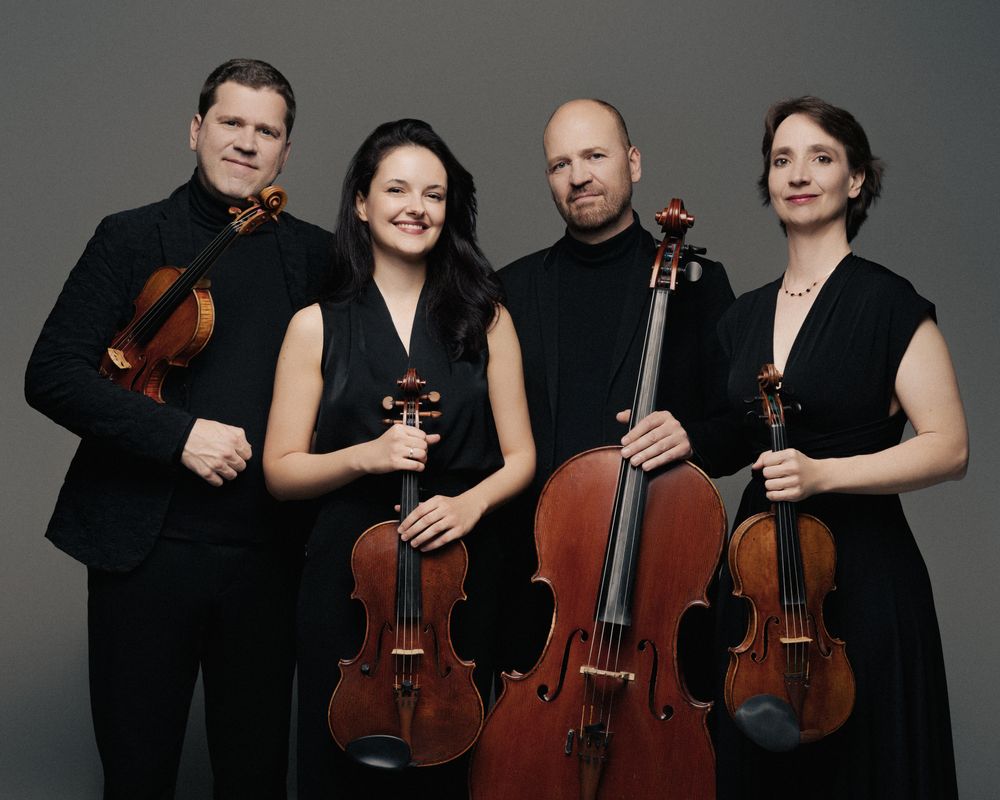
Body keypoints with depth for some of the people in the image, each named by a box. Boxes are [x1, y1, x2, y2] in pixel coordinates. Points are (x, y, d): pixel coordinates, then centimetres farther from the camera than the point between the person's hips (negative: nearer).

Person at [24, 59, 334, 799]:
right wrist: (178, 432, -17)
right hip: (147, 547, -1)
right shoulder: (131, 239, 1)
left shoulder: (315, 255, 7)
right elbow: (52, 376, -6)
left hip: (268, 557, 2)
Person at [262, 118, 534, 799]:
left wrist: (471, 500, -15)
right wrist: (365, 456, -16)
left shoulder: (484, 319, 5)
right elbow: (281, 470, 1)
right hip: (347, 573, -1)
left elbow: (519, 457, 5)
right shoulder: (319, 326, 2)